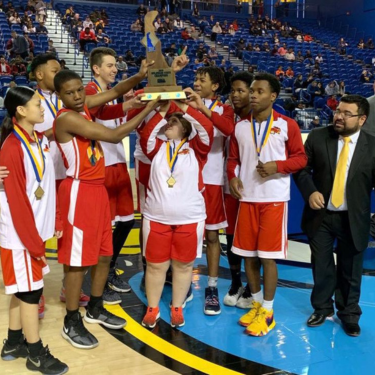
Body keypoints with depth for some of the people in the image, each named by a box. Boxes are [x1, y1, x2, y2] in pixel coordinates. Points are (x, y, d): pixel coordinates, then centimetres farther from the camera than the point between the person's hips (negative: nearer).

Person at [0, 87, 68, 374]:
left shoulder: (40, 141, 7)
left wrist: (56, 221, 10)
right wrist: (33, 240, -17)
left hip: (37, 229, 8)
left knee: (23, 289, 18)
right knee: (30, 290, 3)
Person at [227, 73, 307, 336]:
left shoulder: (287, 125, -3)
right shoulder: (240, 126, 8)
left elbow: (301, 158, -1)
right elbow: (233, 158, 14)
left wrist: (278, 166, -18)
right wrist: (232, 176, -6)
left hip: (274, 199, -4)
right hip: (247, 198, 4)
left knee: (268, 256, -2)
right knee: (248, 254, 10)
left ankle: (268, 312, 13)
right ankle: (257, 304, 28)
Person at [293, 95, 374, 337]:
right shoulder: (318, 137, -3)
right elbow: (302, 169, 0)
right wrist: (310, 192, -17)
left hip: (353, 219, -1)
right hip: (320, 215, 1)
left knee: (350, 270, 12)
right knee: (321, 266, 14)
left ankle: (349, 314, 32)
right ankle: (322, 308, 35)